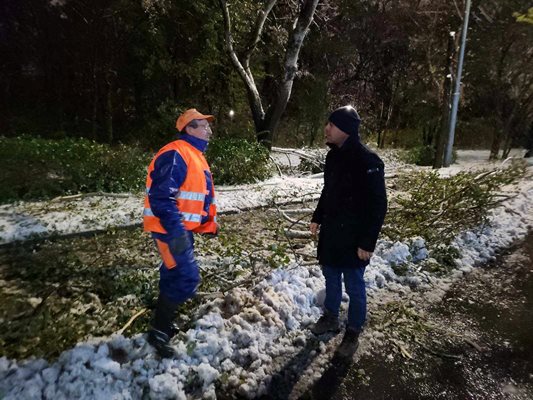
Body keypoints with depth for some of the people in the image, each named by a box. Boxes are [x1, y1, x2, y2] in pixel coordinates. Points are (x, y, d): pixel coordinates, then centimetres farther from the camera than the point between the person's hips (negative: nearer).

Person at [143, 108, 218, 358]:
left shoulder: (194, 155, 15)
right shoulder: (175, 155, -19)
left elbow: (199, 193, 22)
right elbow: (161, 196, -26)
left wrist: (210, 222, 18)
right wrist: (176, 229, -29)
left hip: (182, 227, 10)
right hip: (170, 228, -10)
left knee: (175, 275, 18)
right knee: (187, 278, -9)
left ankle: (164, 322, 35)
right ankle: (159, 332, 6)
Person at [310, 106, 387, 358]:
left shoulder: (367, 160, -19)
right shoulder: (333, 155, 5)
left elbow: (378, 204, -19)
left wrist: (368, 242, -20)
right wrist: (317, 218, 15)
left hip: (353, 237, -7)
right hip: (330, 232, 8)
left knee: (354, 285, 7)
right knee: (331, 278, 20)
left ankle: (353, 332, 25)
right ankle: (331, 318, 39)